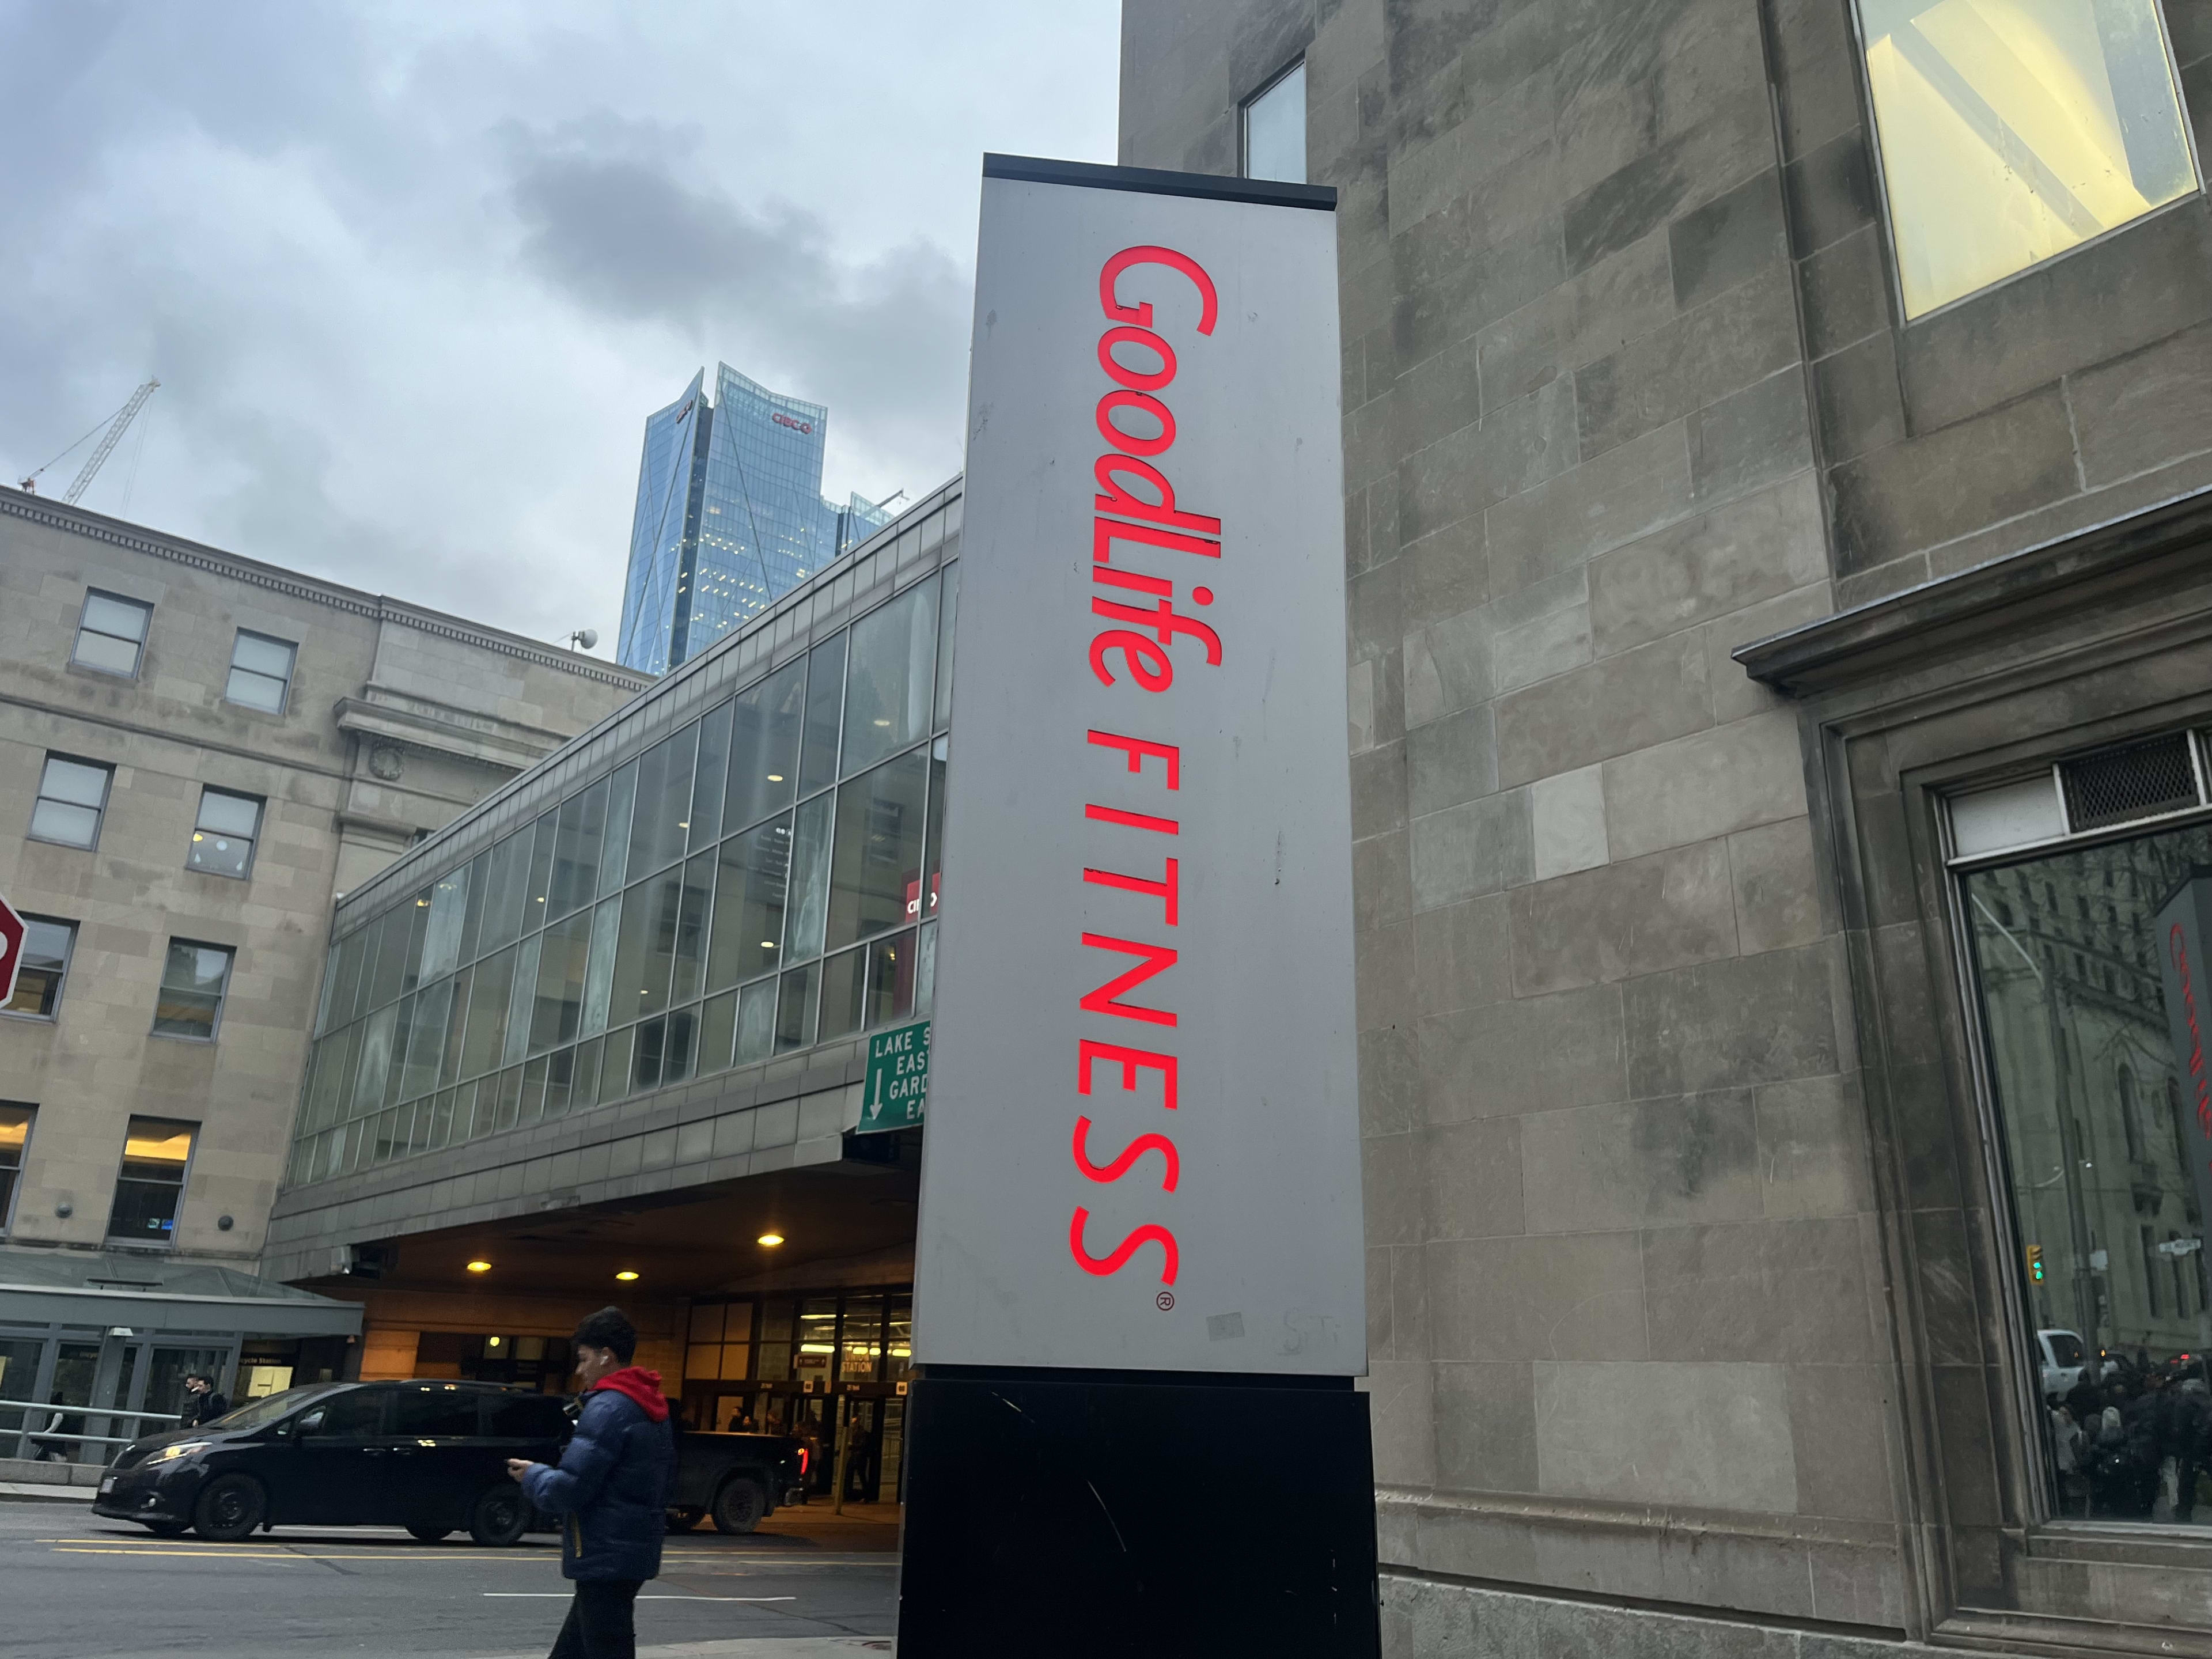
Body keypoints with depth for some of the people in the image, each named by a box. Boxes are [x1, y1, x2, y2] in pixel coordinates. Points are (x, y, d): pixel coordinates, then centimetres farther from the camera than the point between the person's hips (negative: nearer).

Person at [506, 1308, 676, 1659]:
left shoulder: (608, 1407, -17)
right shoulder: (652, 1409, 14)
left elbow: (568, 1489, -21)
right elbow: (665, 1486, 19)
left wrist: (533, 1475, -2)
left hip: (606, 1557, -10)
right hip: (632, 1551, 10)